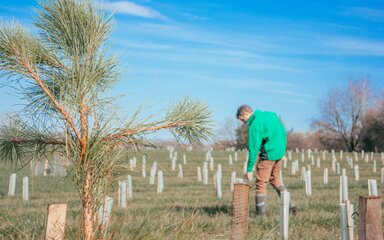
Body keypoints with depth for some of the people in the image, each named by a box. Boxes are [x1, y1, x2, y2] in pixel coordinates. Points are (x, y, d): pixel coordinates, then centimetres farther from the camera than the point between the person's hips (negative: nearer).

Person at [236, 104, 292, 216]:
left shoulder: (254, 125, -15)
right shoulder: (271, 114, 8)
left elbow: (253, 148, -16)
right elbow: (283, 132, 13)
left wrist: (249, 169, -13)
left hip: (268, 155, -8)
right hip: (279, 153, 8)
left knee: (261, 183, 1)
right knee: (274, 179, 22)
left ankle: (261, 214, 3)